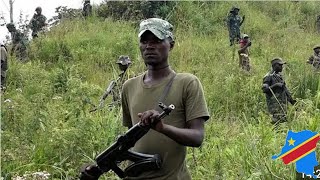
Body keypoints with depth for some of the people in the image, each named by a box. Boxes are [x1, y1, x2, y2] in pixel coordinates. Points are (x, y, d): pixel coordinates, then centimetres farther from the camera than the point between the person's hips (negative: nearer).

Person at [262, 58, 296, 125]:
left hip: (283, 103, 8)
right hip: (275, 103, -8)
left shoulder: (279, 76, 16)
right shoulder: (269, 76, -9)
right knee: (278, 121, -13)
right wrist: (275, 85, -25)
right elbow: (264, 89, -19)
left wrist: (291, 99, 18)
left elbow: (285, 89, 23)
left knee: (284, 119, 8)